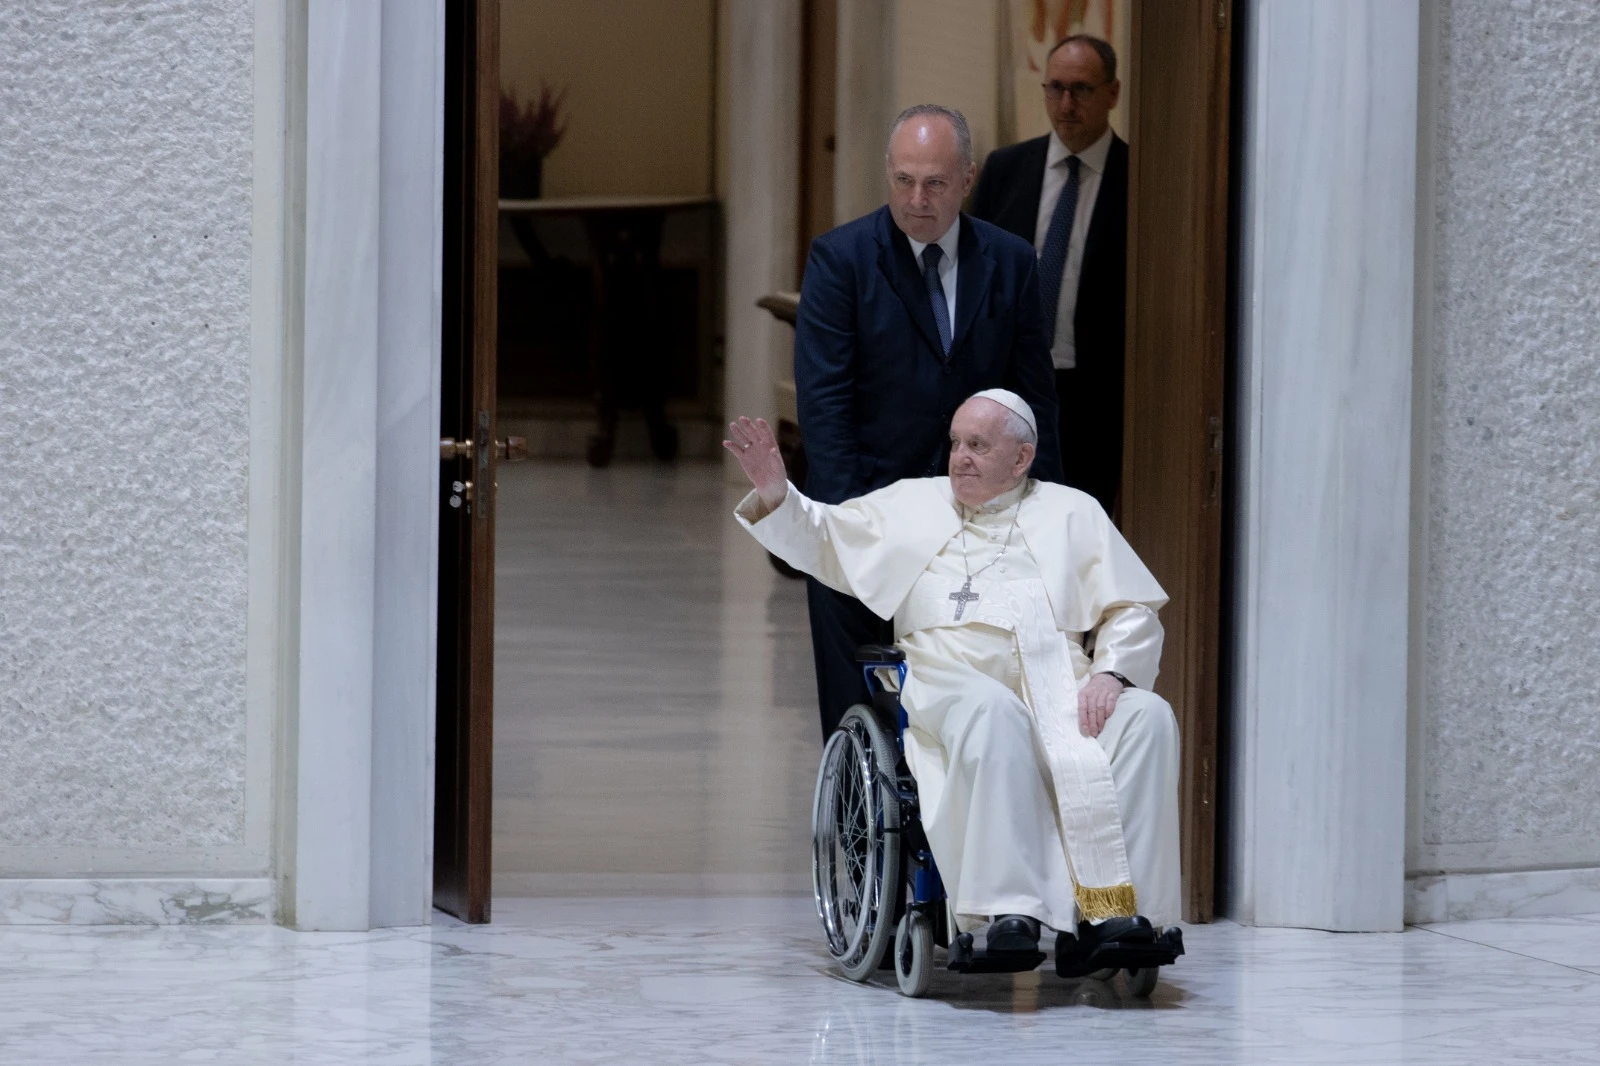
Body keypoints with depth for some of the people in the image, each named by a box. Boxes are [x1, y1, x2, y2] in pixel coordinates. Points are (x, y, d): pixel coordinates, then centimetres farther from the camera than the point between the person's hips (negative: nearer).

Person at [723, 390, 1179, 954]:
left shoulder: (1071, 512, 22)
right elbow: (820, 538, 26)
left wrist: (1111, 673, -6)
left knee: (1146, 717, -30)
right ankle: (1011, 909, -45)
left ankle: (1115, 910, -36)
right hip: (955, 684, -1)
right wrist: (774, 494, 5)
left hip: (1065, 691, 2)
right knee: (993, 712, -39)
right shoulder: (912, 505, 26)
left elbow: (1133, 613, 15)